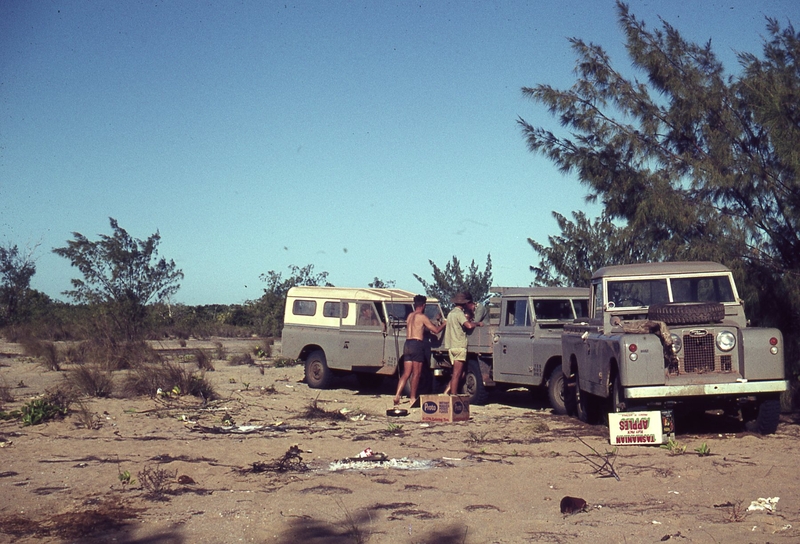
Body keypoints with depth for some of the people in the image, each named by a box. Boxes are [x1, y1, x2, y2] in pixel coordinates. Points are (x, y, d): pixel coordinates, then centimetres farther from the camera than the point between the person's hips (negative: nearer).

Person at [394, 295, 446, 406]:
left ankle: (397, 395, -3)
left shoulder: (409, 316, 16)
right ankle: (413, 398, 1)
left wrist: (434, 324, 34)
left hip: (407, 344, 7)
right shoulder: (422, 317, -7)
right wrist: (443, 324, 14)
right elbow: (436, 330, -4)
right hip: (417, 345, -7)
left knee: (406, 373, 7)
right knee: (416, 373, -1)